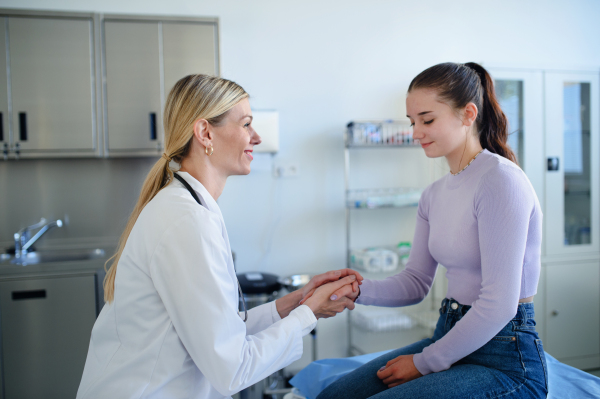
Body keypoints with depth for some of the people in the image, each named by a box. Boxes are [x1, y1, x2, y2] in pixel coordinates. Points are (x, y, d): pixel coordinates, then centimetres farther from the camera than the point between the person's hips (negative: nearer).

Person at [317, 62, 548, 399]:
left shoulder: (500, 180, -18)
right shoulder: (434, 195, 9)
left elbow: (498, 304, -21)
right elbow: (415, 282, 10)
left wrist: (425, 363, -13)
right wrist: (360, 290, -9)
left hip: (505, 360, -7)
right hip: (450, 337, 7)